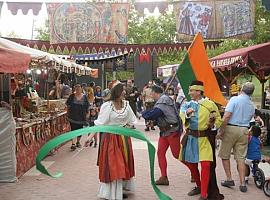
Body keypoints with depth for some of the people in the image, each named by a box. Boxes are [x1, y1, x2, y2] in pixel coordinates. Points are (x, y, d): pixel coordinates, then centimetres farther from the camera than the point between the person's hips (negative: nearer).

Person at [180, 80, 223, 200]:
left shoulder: (210, 104, -3)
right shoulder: (187, 105, 7)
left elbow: (218, 120, 4)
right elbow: (182, 116, -9)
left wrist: (213, 125, -15)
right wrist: (187, 113, -29)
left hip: (205, 138, -4)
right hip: (190, 138, 4)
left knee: (206, 165, -12)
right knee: (190, 163, 14)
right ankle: (199, 186, 38)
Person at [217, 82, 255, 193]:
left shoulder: (235, 99, -9)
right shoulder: (252, 106, 10)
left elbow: (226, 116, -17)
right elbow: (249, 119, 13)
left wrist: (221, 131, -12)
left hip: (231, 128, -4)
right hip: (244, 130, 5)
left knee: (225, 155, 10)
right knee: (240, 157, 8)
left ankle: (229, 179, 11)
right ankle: (242, 184, 7)